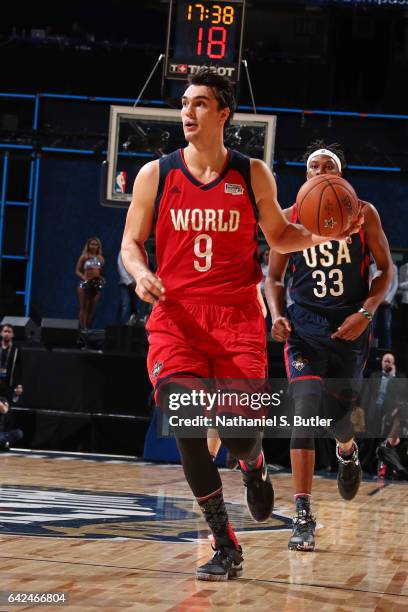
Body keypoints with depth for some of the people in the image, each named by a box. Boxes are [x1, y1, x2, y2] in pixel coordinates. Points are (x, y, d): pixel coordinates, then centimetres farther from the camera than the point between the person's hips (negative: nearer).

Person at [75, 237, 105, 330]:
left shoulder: (100, 258, 10)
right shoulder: (84, 257, 0)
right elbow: (77, 271, -3)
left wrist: (102, 279, -2)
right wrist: (84, 277, -19)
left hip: (97, 284, 4)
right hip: (85, 284, -4)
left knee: (92, 308, 4)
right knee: (84, 308, -5)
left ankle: (88, 328, 8)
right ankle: (83, 328, -7)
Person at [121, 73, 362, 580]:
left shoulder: (253, 175, 5)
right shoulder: (155, 175, 4)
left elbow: (278, 236, 16)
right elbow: (131, 242, 9)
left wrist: (318, 235, -4)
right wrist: (140, 272, -13)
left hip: (238, 317, 0)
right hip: (176, 316, 0)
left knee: (240, 434, -10)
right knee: (186, 429, -15)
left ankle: (254, 465, 32)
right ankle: (225, 548, -3)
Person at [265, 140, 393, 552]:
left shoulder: (363, 214, 0)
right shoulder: (289, 219, 1)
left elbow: (385, 271, 4)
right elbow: (274, 278, 10)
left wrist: (366, 313, -11)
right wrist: (277, 316, -9)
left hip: (350, 327, 1)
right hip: (305, 325, 0)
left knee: (337, 414, 4)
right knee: (306, 410, -16)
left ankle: (347, 450, 46)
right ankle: (303, 517, -16)